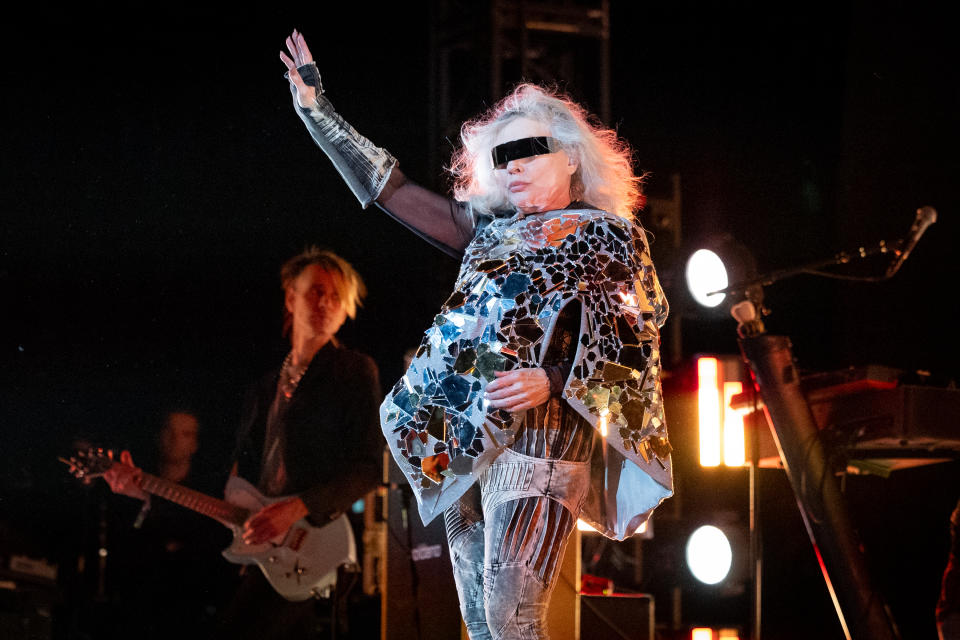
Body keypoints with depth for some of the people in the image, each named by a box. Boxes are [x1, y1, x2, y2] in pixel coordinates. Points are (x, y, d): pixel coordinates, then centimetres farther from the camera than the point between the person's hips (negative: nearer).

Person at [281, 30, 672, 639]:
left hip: (541, 438, -6)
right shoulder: (492, 228, 19)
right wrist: (315, 106, 18)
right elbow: (389, 187, 21)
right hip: (464, 441, 6)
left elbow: (633, 352, -2)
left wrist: (552, 381, -18)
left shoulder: (612, 236, 5)